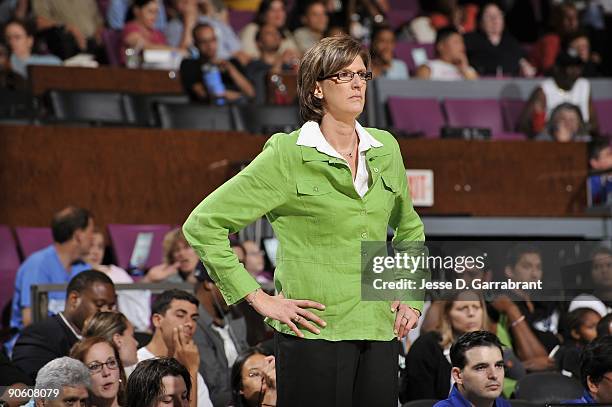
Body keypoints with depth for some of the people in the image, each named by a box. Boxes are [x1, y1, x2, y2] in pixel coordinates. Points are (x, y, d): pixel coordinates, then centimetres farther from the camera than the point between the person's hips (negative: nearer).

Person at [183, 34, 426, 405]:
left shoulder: (385, 149, 11)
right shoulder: (287, 155, -5)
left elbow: (409, 230, 29)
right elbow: (203, 224, -6)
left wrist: (413, 298, 15)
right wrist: (258, 298, -8)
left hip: (380, 332, 5)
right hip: (316, 330, -5)